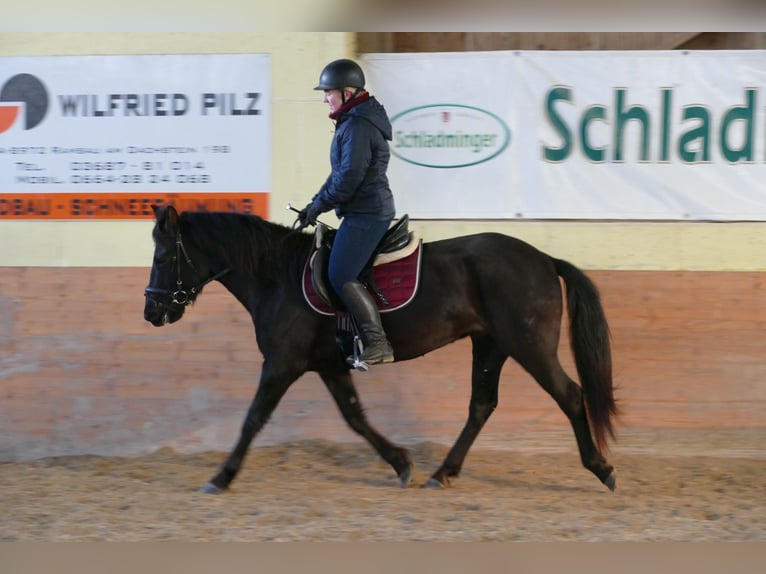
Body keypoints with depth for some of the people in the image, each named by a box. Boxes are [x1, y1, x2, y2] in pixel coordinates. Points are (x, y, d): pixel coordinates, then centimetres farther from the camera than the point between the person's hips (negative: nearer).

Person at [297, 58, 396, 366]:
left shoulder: (358, 126, -18)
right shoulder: (355, 120, 16)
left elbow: (349, 177, -23)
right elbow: (342, 172, 20)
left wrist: (318, 205, -12)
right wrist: (317, 203, 13)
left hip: (365, 214, -11)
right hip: (370, 210, 11)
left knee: (340, 277, -12)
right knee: (344, 276, 14)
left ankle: (377, 343, -13)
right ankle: (374, 342, 17)